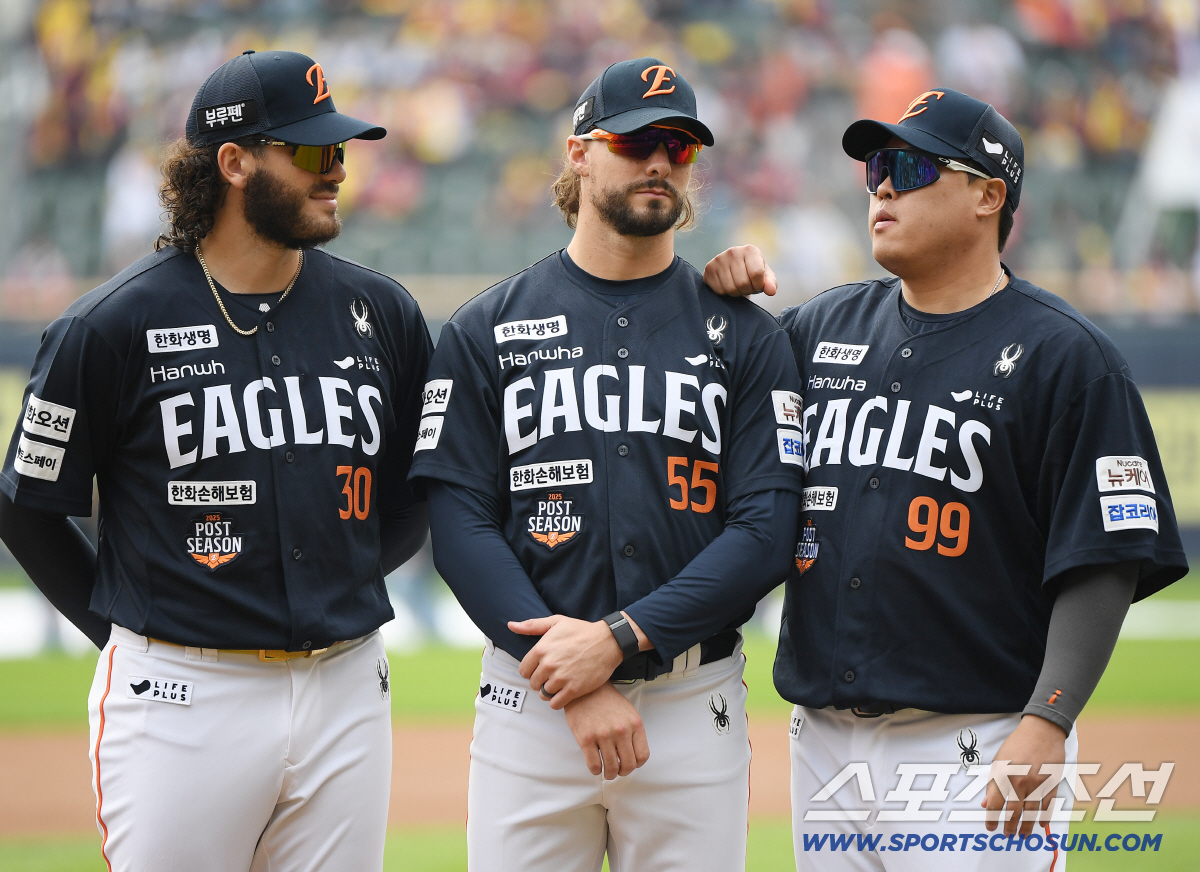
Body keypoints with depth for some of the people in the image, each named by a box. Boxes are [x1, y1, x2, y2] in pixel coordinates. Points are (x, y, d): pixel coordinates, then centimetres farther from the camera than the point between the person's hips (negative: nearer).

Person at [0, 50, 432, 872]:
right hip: (181, 700, -4)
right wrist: (129, 626, 3)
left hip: (347, 693, 4)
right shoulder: (113, 325, -6)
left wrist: (341, 589, 13)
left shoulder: (381, 313, 7)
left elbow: (420, 493, 20)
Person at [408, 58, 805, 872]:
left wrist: (618, 639, -15)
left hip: (696, 707, 0)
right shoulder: (485, 331, 6)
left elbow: (766, 532, -3)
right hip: (529, 698, 0)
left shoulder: (746, 336, 6)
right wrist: (577, 692, -13)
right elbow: (460, 526, -2)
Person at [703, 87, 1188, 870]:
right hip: (823, 739, 6)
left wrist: (1045, 725, -21)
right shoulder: (824, 326, 14)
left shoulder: (1064, 356, -4)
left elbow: (1103, 565, -10)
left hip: (979, 751, -6)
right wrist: (723, 302, 7)